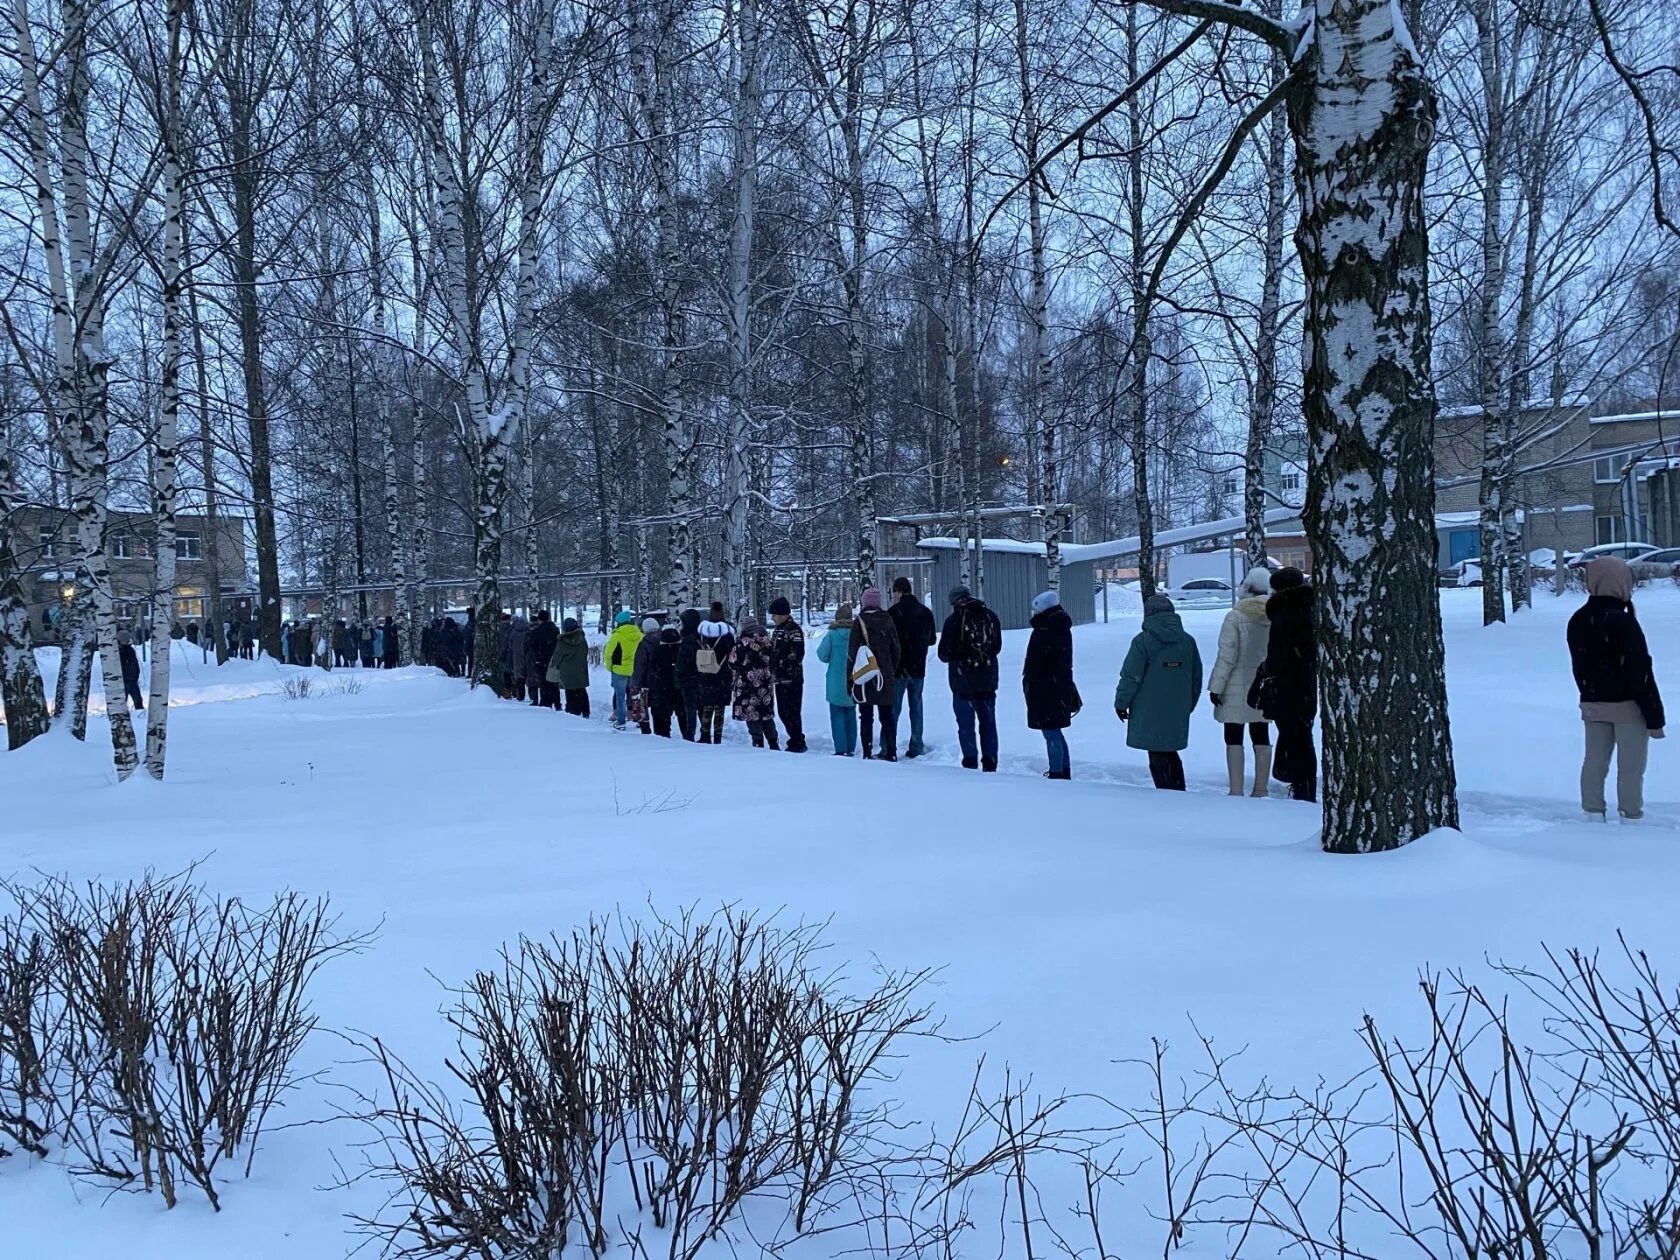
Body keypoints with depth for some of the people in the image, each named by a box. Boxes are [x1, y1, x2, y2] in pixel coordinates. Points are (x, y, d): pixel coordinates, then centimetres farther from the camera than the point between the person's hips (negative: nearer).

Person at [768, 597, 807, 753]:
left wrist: (783, 664, -18)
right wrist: (773, 669, 15)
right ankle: (796, 739, 22)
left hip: (791, 679, -9)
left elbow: (797, 654, -20)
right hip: (780, 679, 9)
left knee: (791, 712, -7)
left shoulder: (793, 629, -11)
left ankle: (797, 743, -1)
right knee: (783, 712, 13)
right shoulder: (777, 630, 17)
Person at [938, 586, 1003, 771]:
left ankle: (971, 765, 2)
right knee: (989, 724, 13)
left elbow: (944, 654, -8)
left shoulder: (954, 620, -13)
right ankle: (990, 766, 15)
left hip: (963, 682, -5)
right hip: (988, 681, 5)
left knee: (966, 726, 3)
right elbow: (998, 646, 14)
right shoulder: (991, 617, 3)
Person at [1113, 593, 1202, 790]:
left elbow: (1131, 676, -11)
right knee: (1171, 752, 17)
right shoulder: (1188, 641, 7)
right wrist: (1188, 705, 25)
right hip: (1178, 712, 5)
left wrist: (1121, 703, 0)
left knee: (1157, 755, 1)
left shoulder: (1143, 641, -11)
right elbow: (1197, 677, 14)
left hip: (1149, 712, -5)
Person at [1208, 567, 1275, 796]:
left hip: (1238, 687, -5)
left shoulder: (1235, 617, -14)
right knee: (1261, 737, 13)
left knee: (1233, 738, 3)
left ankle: (1236, 791, 1)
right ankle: (1260, 790, 17)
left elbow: (1227, 655, -15)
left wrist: (1216, 686, -9)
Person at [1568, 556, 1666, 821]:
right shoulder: (1623, 621, -18)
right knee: (1631, 767, 1)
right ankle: (1630, 818, 5)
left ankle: (1594, 815, 15)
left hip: (1591, 705, 7)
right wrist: (1654, 716, -12)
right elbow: (1641, 672, -17)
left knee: (1594, 762, 11)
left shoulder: (1577, 621, 4)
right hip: (1626, 705, -7)